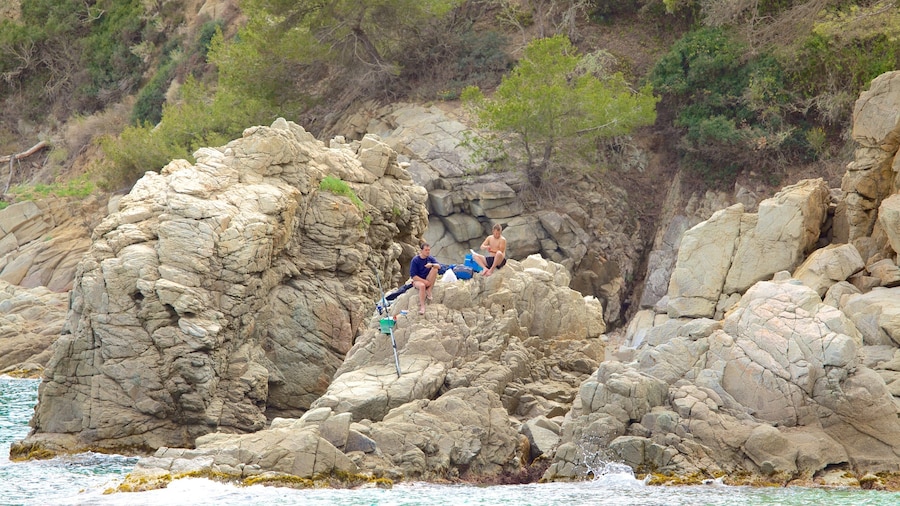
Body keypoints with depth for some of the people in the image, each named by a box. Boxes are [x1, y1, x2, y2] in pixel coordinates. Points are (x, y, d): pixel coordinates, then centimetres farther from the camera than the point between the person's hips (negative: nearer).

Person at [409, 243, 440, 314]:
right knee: (422, 285, -39)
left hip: (428, 281, 4)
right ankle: (422, 306, -41)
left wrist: (432, 265, -35)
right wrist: (425, 281, -18)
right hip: (418, 280, -4)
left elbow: (439, 266, -13)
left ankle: (429, 290, -20)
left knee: (435, 269, -22)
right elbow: (413, 276, -13)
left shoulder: (430, 258, 3)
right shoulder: (415, 260, -9)